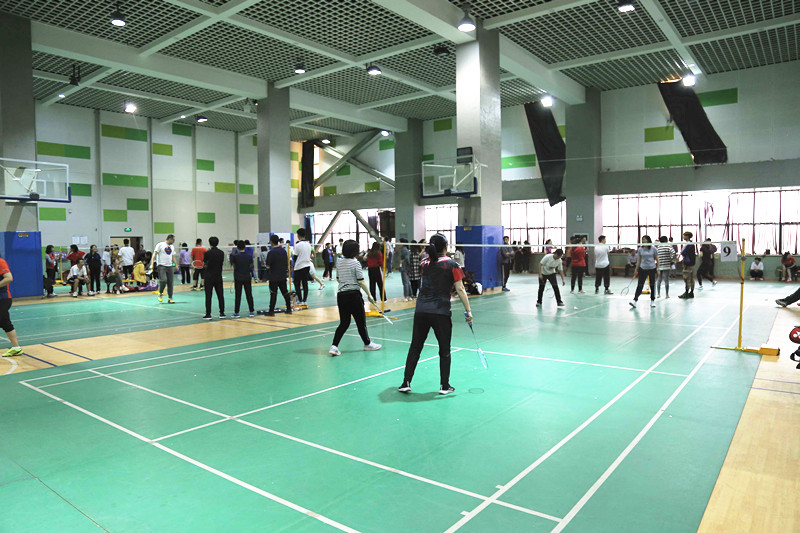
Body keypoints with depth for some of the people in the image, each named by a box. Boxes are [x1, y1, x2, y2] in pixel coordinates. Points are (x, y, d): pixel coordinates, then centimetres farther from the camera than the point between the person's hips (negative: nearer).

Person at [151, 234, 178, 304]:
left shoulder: (172, 247, 16)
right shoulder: (160, 245, -3)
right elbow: (154, 254, -8)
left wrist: (176, 264, 15)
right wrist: (152, 264, -17)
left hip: (170, 266, 6)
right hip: (161, 266, -6)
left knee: (170, 282, 2)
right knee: (163, 280, -19)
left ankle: (170, 298, 8)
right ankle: (160, 293, 7)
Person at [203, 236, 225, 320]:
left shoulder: (208, 253, -10)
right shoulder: (221, 253, 1)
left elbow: (204, 264, 1)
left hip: (209, 277, -3)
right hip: (218, 277, 3)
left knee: (208, 296, 1)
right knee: (220, 295, 8)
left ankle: (208, 314, 0)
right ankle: (222, 313, 11)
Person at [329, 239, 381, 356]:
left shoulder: (339, 262, 7)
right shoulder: (355, 263, -12)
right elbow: (361, 281, -13)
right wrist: (369, 294, -5)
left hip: (341, 295, 6)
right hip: (354, 294, -6)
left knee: (344, 322, 11)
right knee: (361, 321, 10)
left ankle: (334, 346, 0)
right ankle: (367, 344, 26)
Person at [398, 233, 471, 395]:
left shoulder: (425, 264, 9)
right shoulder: (452, 264, -2)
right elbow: (460, 289, -6)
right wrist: (468, 311, -2)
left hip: (421, 311, 3)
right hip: (441, 312, -3)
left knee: (415, 348, 12)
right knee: (444, 350, 11)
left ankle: (406, 383, 14)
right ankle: (444, 386, 18)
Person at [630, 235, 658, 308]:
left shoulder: (653, 249, -2)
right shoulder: (640, 249, 3)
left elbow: (657, 259, 3)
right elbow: (639, 260, 9)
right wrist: (636, 269, 8)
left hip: (652, 269, -1)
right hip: (642, 269, 1)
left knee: (652, 285, 8)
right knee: (640, 285, -7)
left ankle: (652, 301, 21)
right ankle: (635, 300, -13)